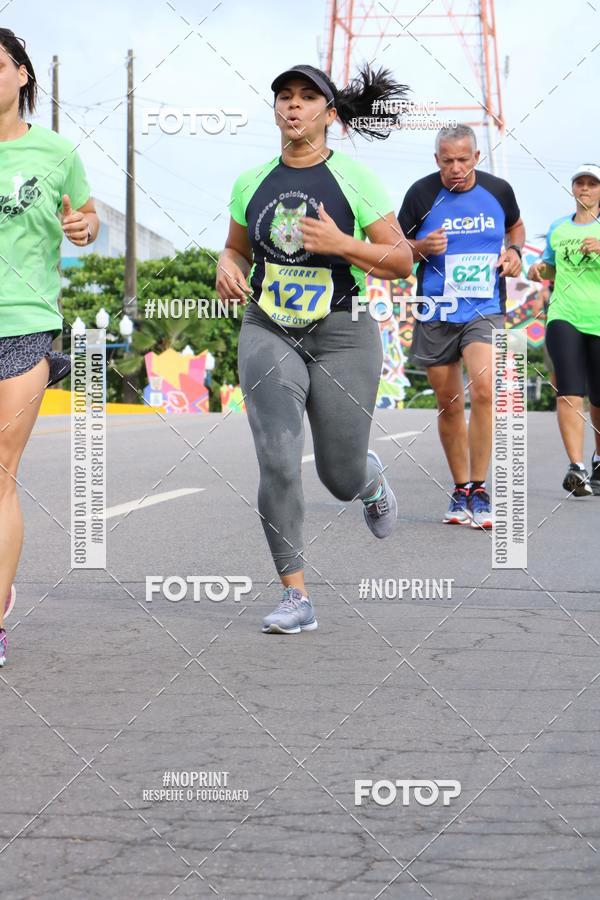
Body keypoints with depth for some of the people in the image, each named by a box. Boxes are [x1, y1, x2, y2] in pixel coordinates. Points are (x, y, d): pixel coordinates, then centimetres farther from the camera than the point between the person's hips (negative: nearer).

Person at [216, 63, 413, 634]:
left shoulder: (354, 179, -4)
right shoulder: (251, 183, 6)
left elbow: (401, 261, -4)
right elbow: (236, 246, 23)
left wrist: (341, 243, -18)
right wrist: (227, 267, 0)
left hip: (342, 334, -2)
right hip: (268, 332, 2)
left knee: (341, 478, 5)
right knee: (277, 463, -15)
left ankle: (373, 481, 45)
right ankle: (296, 597, -5)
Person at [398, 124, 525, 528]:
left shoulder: (498, 190, 2)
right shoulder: (421, 194, -3)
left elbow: (516, 225, 23)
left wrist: (514, 250, 2)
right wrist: (424, 247, -15)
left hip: (485, 309, -1)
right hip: (436, 313, 1)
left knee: (483, 390, -20)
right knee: (449, 404, 7)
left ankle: (479, 491, -11)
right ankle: (461, 491, 22)